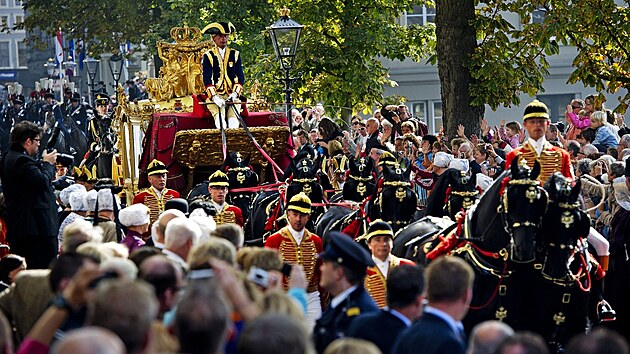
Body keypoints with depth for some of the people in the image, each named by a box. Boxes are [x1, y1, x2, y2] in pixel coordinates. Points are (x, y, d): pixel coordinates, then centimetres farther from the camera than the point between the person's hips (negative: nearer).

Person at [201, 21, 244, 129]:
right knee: (219, 115, -30)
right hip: (215, 95, -2)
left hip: (232, 95, 2)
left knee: (233, 115, -26)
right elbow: (207, 79, -4)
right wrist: (214, 96, -19)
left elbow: (240, 77, 7)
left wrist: (235, 93, -11)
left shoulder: (235, 55, 14)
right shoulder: (208, 56, 6)